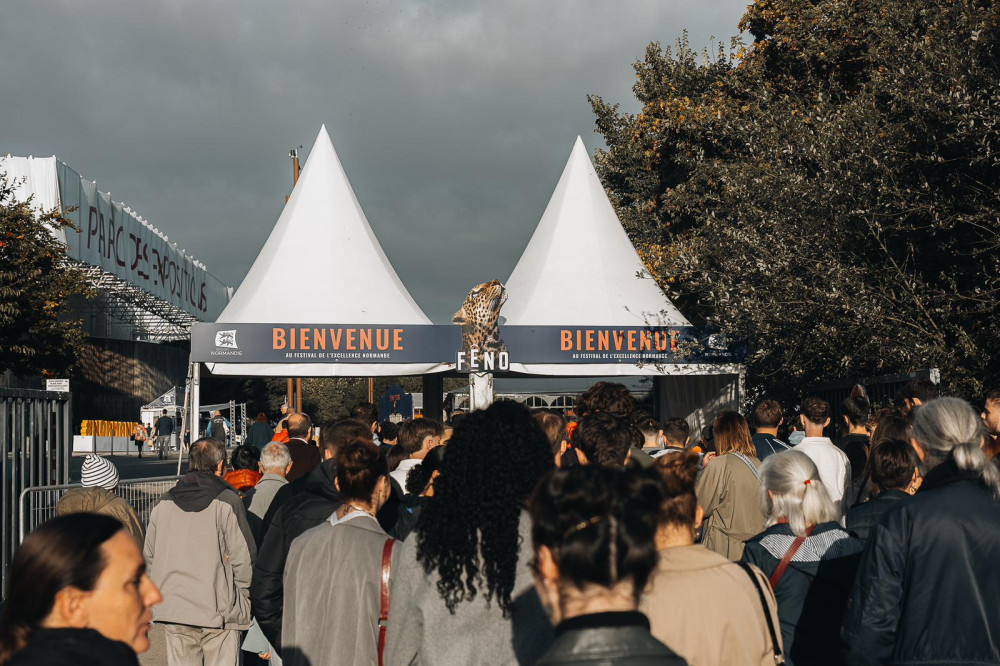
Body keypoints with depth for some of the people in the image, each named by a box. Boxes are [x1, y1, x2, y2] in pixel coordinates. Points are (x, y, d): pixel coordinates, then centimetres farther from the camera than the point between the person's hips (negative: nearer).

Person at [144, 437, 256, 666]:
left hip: (173, 609, 5)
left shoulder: (164, 502, 7)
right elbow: (244, 556, -10)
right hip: (218, 609, -5)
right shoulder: (227, 501, -8)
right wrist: (242, 595, 6)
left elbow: (149, 554, 12)